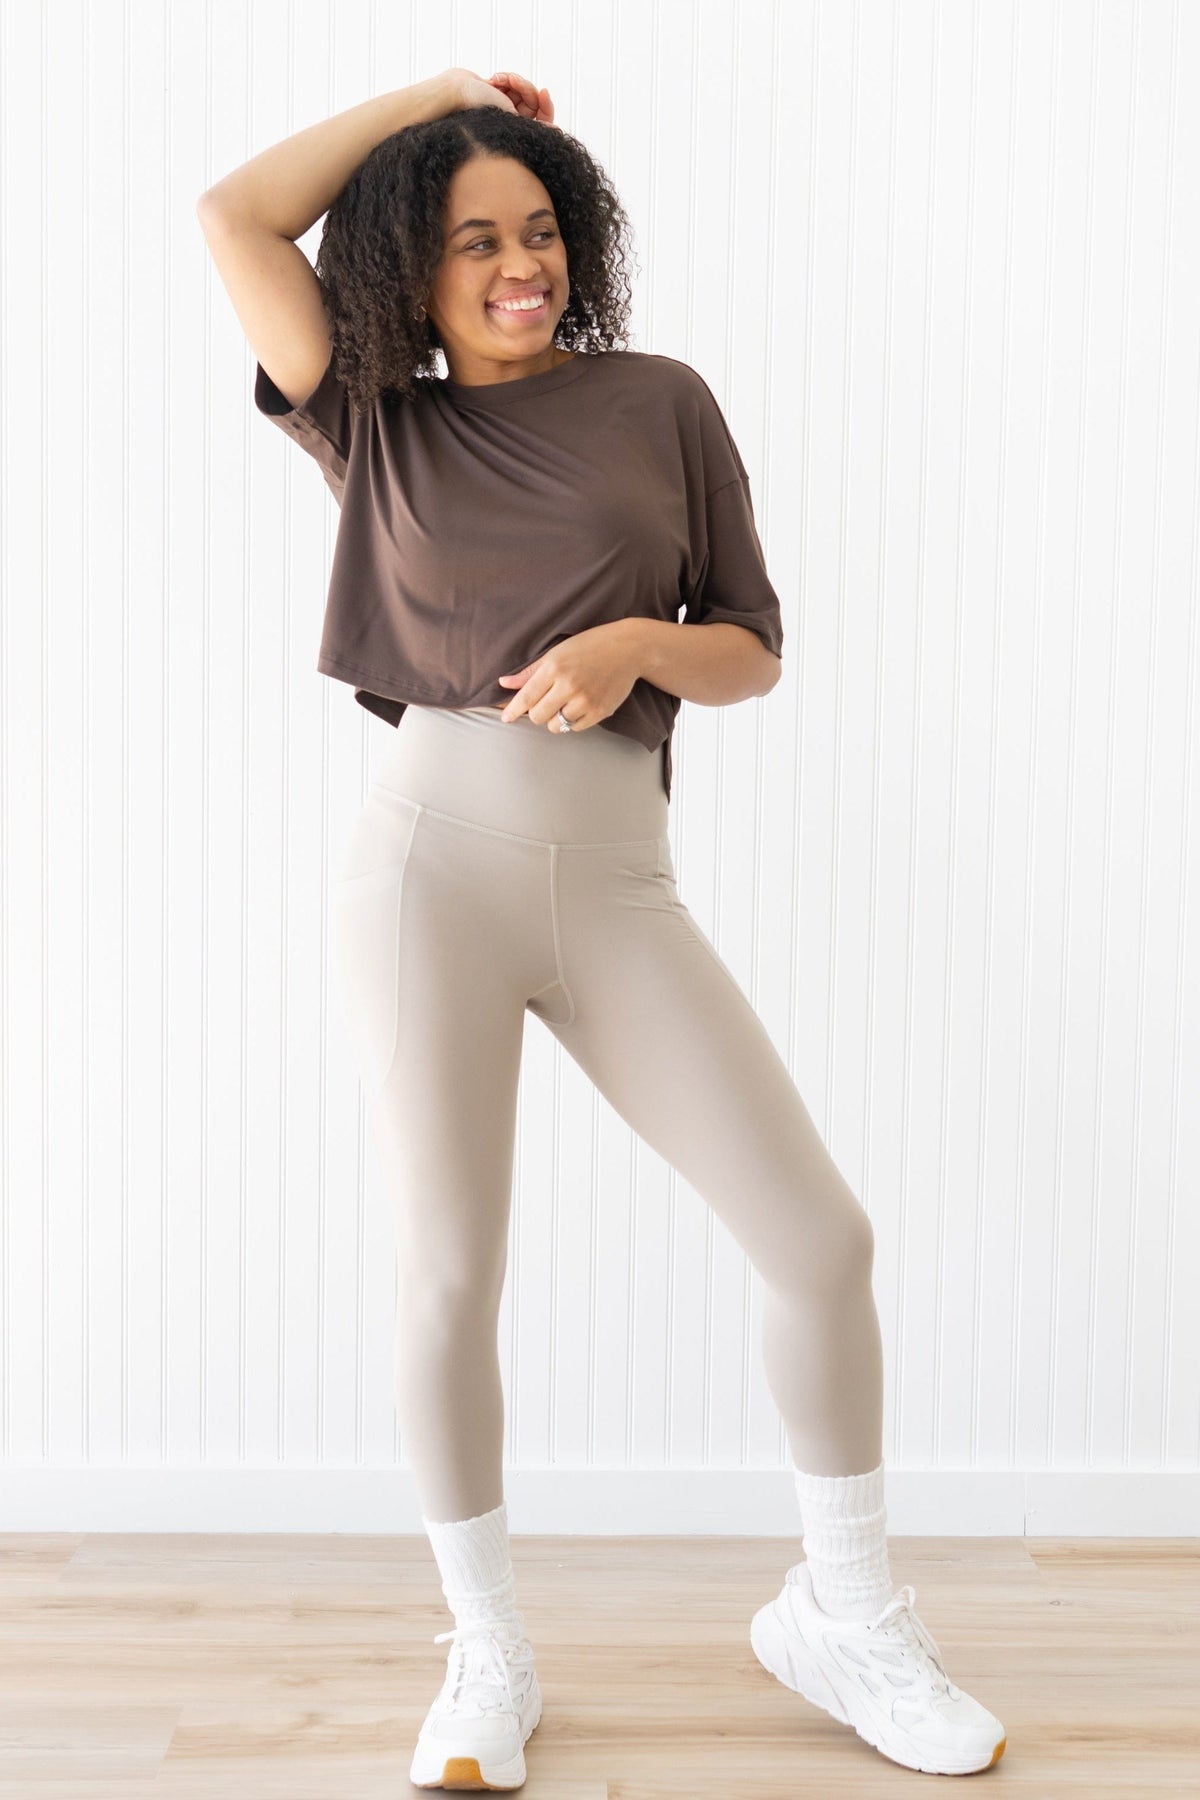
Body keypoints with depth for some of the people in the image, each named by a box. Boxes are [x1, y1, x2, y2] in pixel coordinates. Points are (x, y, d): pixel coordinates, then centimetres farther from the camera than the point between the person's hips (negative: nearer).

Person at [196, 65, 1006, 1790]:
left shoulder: (660, 400, 11)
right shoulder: (376, 429, 11)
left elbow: (754, 650, 11)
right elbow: (235, 215, 5)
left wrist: (637, 645, -11)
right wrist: (436, 91, 13)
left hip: (618, 888, 1)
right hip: (432, 864, -1)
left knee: (823, 1238, -2)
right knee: (448, 1279, -1)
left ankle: (847, 1614, 20)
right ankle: (490, 1651, 22)